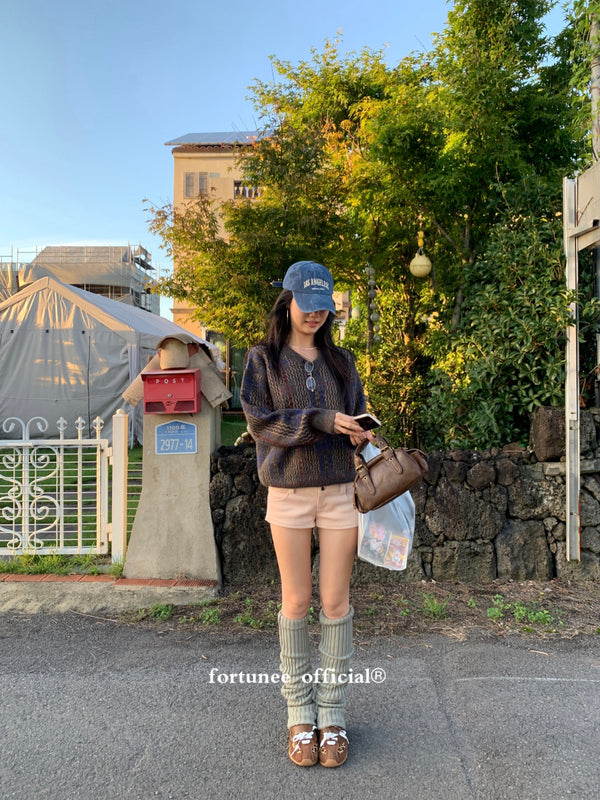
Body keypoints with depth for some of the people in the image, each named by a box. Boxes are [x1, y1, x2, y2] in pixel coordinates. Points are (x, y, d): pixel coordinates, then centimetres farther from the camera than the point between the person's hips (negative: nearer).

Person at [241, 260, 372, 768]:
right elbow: (261, 422, -6)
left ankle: (333, 712, 19)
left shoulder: (341, 361, 12)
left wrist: (361, 435, -8)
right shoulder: (263, 360, 3)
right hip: (289, 492, -2)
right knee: (297, 601, 7)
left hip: (340, 490, 2)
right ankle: (300, 712, 23)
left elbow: (357, 418, 15)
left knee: (337, 602, 5)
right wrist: (321, 421, -17)